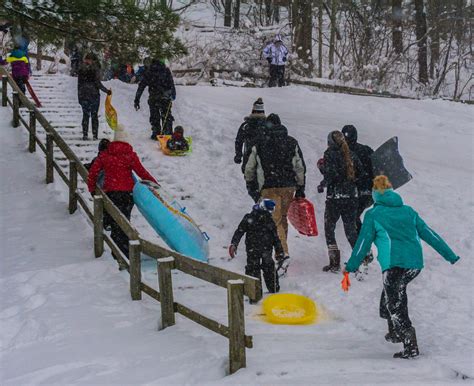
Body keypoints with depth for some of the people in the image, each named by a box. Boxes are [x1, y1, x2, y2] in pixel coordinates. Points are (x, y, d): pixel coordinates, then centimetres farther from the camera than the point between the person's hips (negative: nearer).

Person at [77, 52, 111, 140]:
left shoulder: (81, 69, 4)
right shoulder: (95, 68, -8)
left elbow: (79, 84, 7)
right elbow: (97, 83, -13)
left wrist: (79, 97, 12)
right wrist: (106, 91, -5)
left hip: (83, 95, 3)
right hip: (94, 94, -3)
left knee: (85, 115, 9)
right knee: (94, 115, 4)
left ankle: (85, 135, 4)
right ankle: (95, 135, 2)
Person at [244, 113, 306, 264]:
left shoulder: (259, 145, -1)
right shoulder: (292, 143, 4)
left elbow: (249, 169, 5)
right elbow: (300, 167, 5)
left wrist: (250, 187, 19)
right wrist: (300, 188, 12)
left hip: (269, 188, -3)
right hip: (288, 186, 3)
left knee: (275, 220, -4)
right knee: (282, 218, 18)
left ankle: (284, 252, -18)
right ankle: (282, 249, 28)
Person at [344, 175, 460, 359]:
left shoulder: (373, 214, 7)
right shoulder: (408, 211, 19)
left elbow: (363, 242, 5)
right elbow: (429, 234, 18)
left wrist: (351, 266, 14)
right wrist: (450, 256, 21)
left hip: (394, 264, -6)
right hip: (415, 263, 6)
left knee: (396, 305, -1)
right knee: (393, 292, 27)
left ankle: (410, 346, -11)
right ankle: (395, 331, 32)